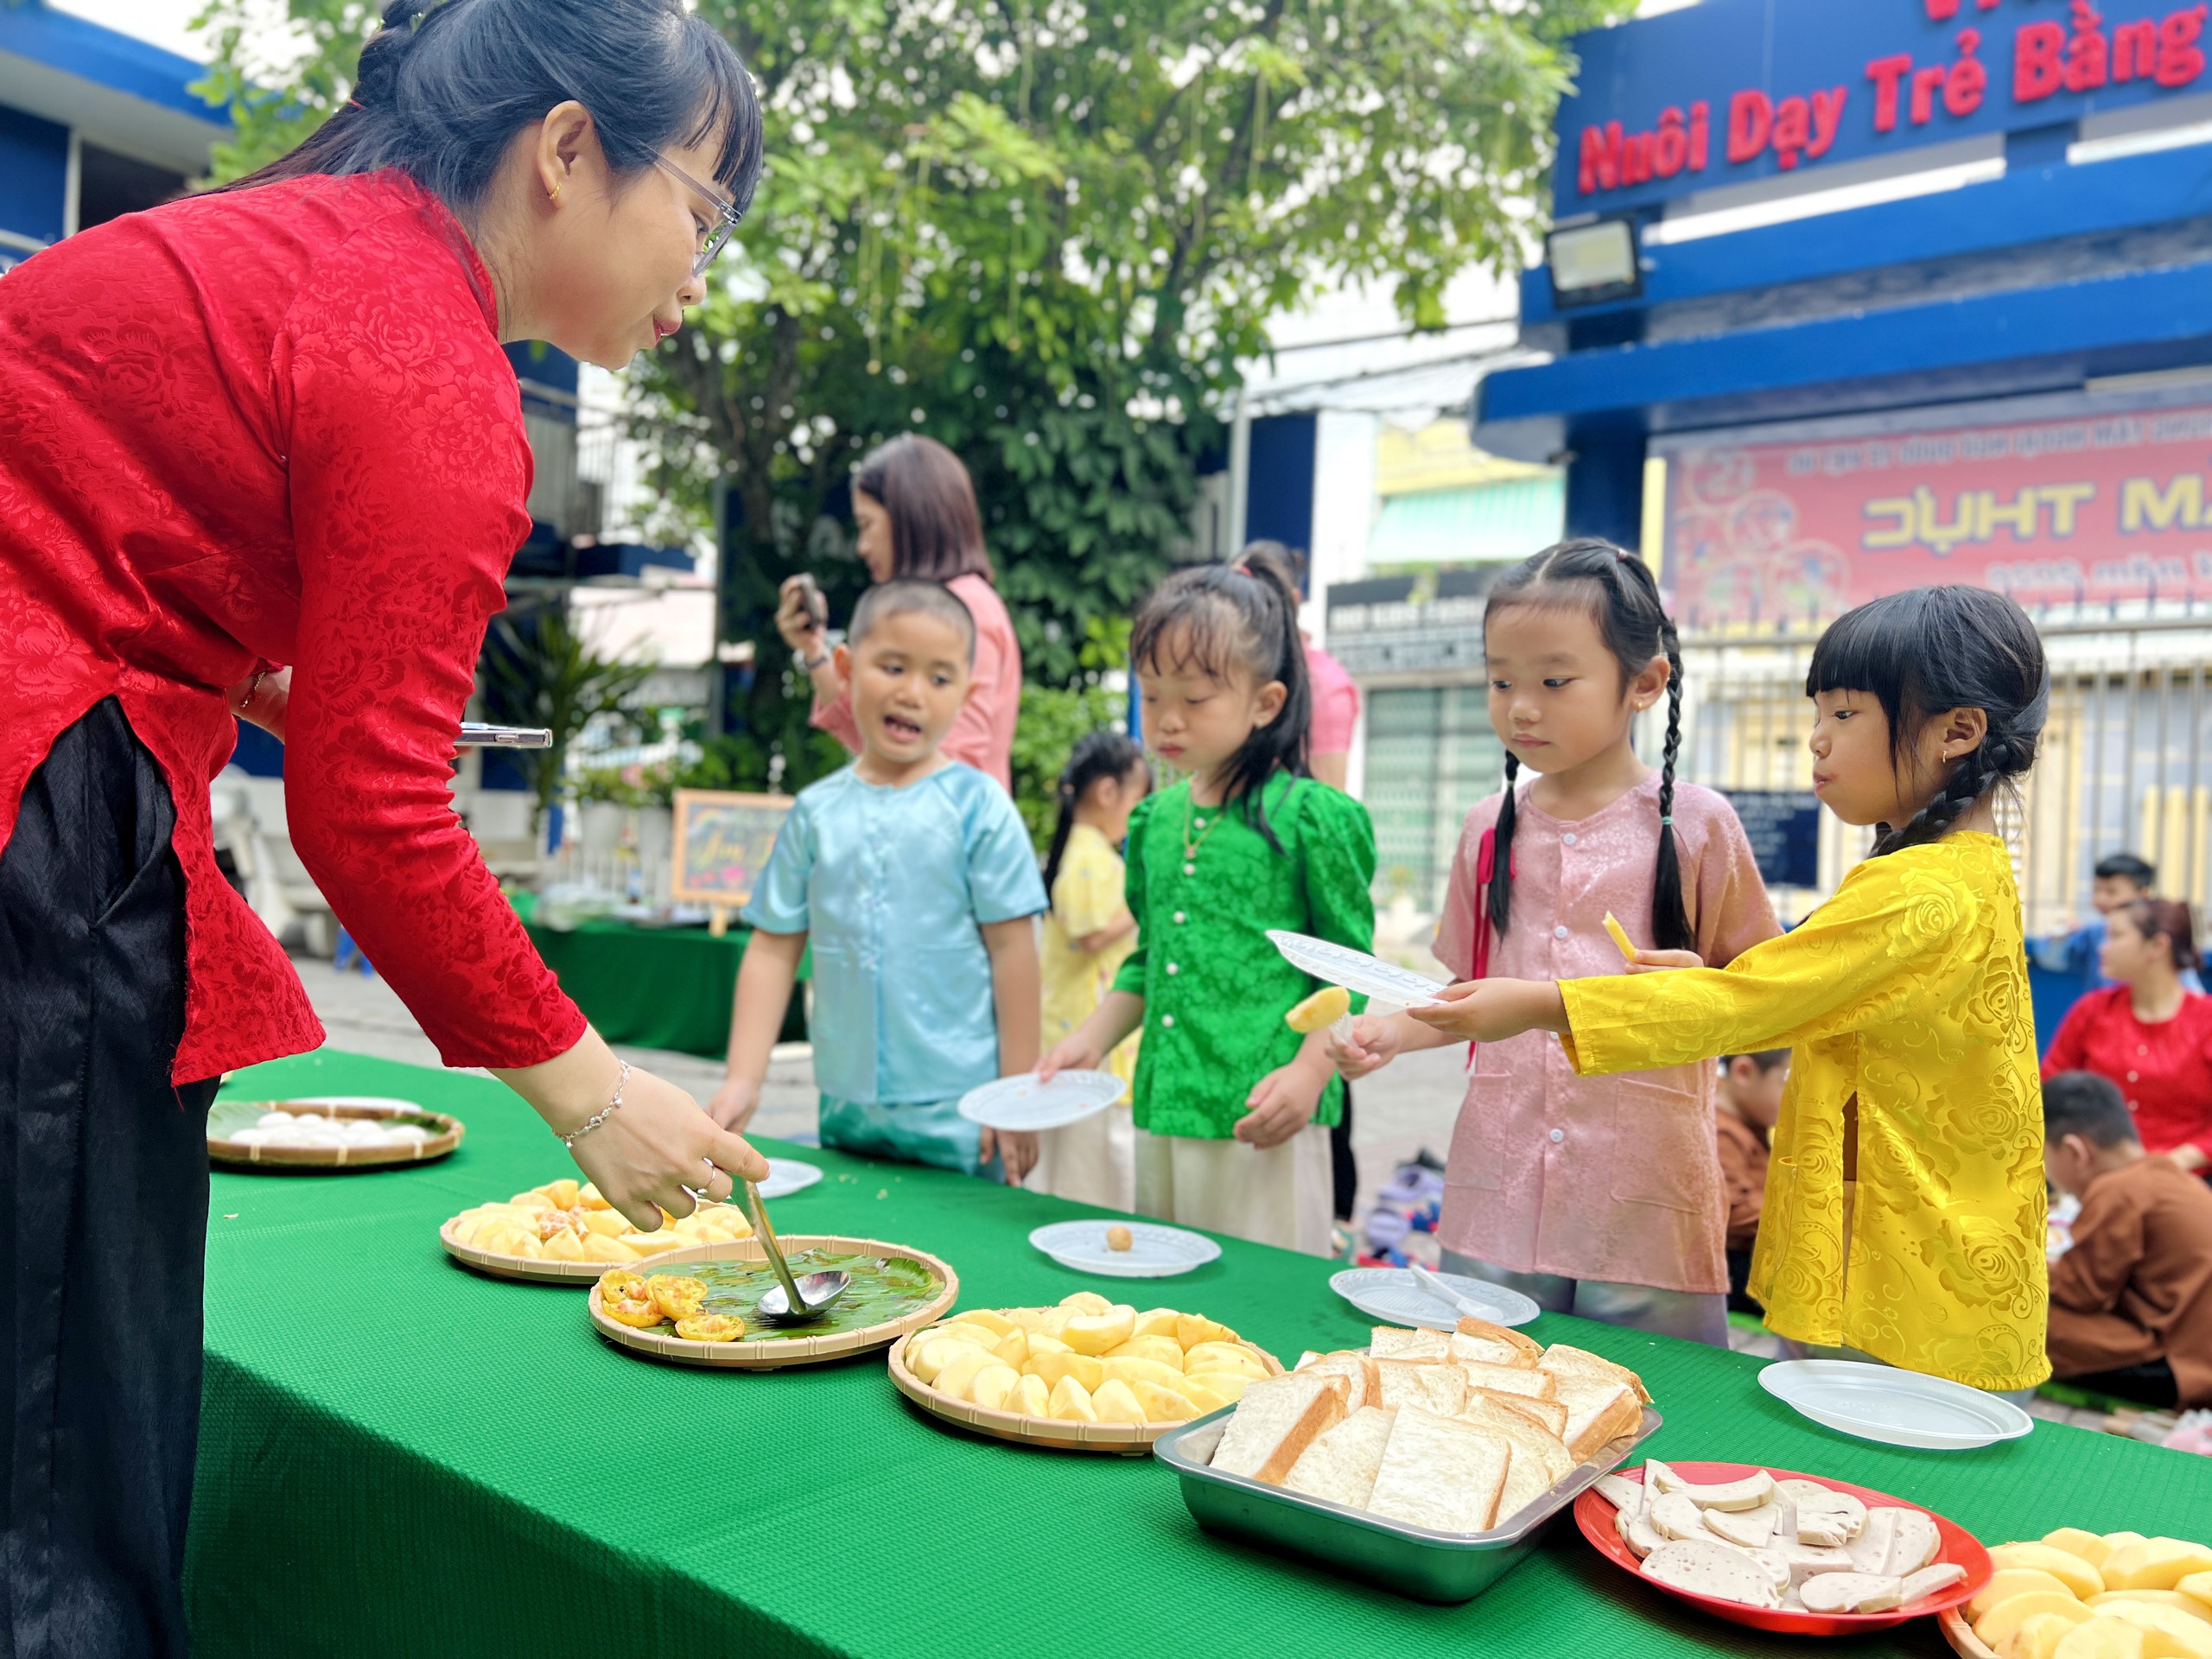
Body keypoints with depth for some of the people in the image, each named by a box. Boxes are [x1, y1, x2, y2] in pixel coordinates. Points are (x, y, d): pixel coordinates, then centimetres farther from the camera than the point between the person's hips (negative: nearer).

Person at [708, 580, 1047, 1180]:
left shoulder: (977, 806, -6)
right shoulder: (815, 811, 4)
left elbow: (1012, 949, -6)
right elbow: (774, 949, 6)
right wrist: (742, 1080, 0)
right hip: (846, 1109, 4)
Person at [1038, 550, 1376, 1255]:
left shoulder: (1311, 817, -8)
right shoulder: (1154, 819, 10)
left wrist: (1309, 1073, -17)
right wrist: (1093, 1036, 8)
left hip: (1261, 1119, -6)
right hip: (1161, 1109, 6)